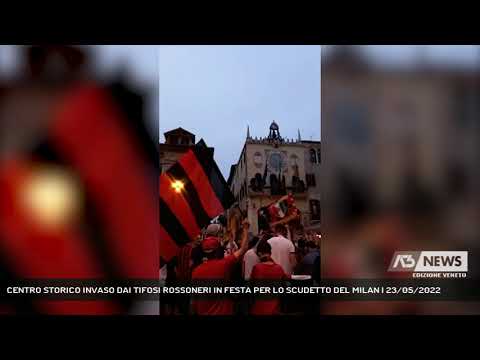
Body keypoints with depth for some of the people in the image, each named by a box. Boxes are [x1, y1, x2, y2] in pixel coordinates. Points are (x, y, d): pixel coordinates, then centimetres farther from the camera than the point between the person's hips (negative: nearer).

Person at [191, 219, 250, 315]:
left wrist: (196, 313, 16)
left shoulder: (196, 271, -3)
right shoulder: (224, 264, -15)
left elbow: (194, 300, 2)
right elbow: (243, 248, -4)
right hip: (223, 313, -4)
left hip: (203, 313, 4)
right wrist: (245, 229, 9)